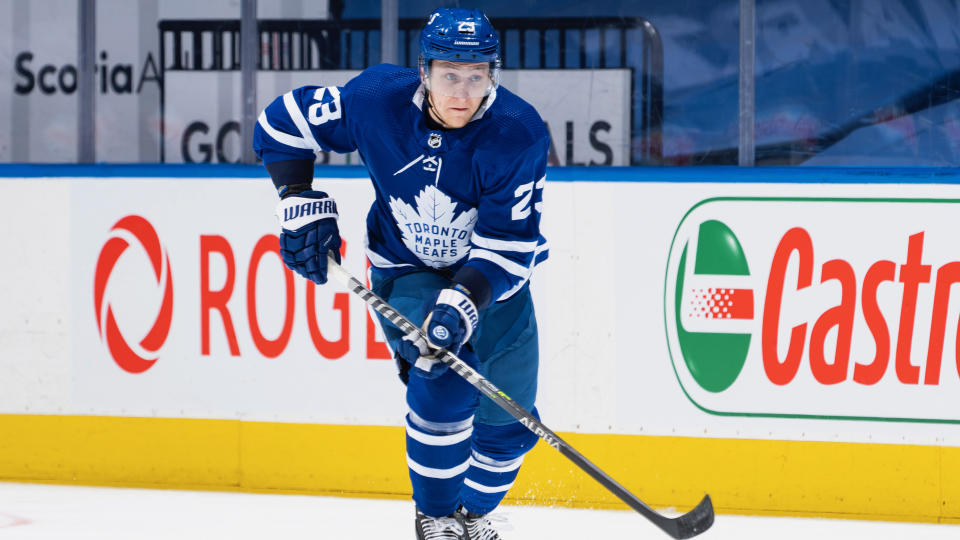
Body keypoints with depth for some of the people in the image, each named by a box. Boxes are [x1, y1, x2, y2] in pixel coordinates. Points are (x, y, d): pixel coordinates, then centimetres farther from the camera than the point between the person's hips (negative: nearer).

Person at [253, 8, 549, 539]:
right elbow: (282, 123, -8)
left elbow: (511, 242, -26)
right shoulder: (376, 101, -23)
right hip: (406, 269, -2)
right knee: (444, 377, -25)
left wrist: (465, 302, -40)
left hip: (492, 273, 2)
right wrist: (301, 205, -14)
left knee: (508, 416, 4)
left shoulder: (518, 133, -26)